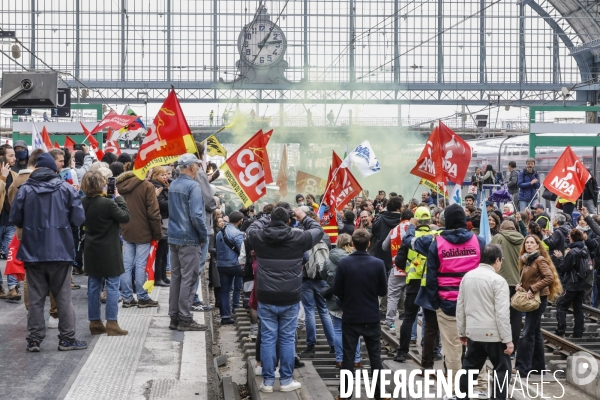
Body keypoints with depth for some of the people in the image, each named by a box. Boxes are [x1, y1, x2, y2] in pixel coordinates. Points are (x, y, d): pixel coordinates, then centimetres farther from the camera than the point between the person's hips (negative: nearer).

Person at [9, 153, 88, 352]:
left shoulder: (25, 190, -4)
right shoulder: (66, 188, -5)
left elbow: (15, 219, -2)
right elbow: (79, 218, -7)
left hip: (33, 252, 1)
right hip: (60, 251, -1)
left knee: (35, 298, 9)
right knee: (63, 297, 8)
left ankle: (34, 339, 10)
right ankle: (67, 339, 11)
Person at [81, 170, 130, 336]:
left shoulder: (83, 202, -2)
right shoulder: (108, 204, -21)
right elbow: (125, 217, -11)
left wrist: (111, 197, 2)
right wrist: (118, 197, -5)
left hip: (91, 251, 6)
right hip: (109, 252, -6)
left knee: (94, 286, 11)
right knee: (112, 286, 1)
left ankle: (95, 322, 17)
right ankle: (111, 323, 1)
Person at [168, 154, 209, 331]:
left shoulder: (173, 185, 11)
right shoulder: (193, 186, -15)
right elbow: (196, 215, -21)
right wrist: (204, 235, -9)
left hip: (173, 237, 8)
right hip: (189, 239, -8)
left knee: (176, 277, 12)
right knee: (188, 278, -3)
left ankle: (174, 317, 16)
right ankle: (185, 319, -1)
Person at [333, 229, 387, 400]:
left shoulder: (343, 263, -12)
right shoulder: (378, 264, -11)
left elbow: (336, 291, -4)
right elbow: (383, 291, -2)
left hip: (350, 317, -1)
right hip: (372, 317, 1)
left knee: (348, 356, 7)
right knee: (375, 356, 11)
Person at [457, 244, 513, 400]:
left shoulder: (467, 277, 7)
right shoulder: (498, 280, -12)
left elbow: (460, 307, 11)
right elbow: (502, 313, -16)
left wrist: (462, 332, 20)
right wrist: (508, 340, -11)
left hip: (473, 332, 6)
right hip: (493, 333, -6)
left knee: (469, 367, 16)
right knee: (502, 369, 5)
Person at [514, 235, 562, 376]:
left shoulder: (540, 260, -11)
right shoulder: (526, 260, 13)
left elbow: (549, 278, -21)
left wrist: (533, 289, -22)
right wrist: (520, 285, -1)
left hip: (538, 299, -9)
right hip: (530, 299, 9)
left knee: (528, 334, -11)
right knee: (536, 333, 12)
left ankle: (522, 368, -10)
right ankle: (538, 366, 18)